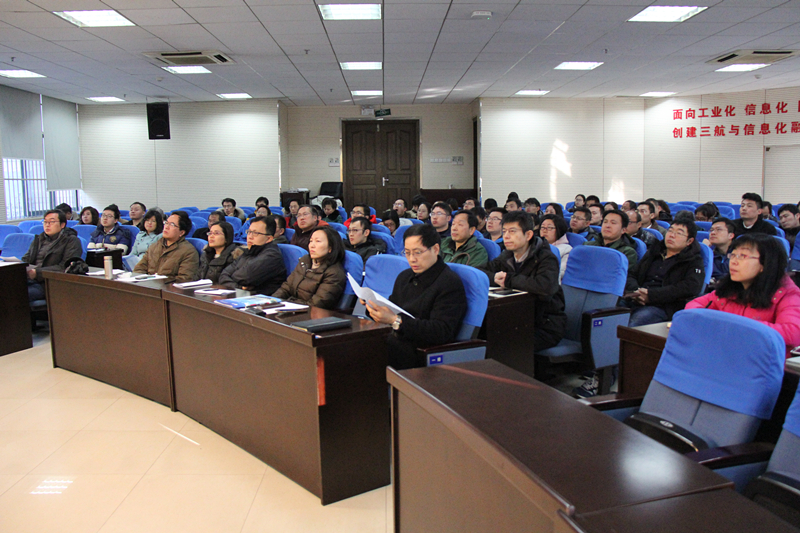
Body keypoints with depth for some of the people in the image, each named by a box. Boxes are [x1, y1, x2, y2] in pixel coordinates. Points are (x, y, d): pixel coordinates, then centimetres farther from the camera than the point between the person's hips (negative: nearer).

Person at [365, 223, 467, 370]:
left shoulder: (450, 283, -7)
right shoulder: (404, 277, 19)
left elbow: (442, 332, -17)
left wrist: (396, 321, -23)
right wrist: (373, 306, 2)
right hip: (390, 347, 8)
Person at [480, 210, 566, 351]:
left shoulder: (546, 258, -15)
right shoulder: (506, 257, 5)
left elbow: (546, 286, -35)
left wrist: (509, 280, -23)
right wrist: (495, 278, -17)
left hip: (547, 326, -6)